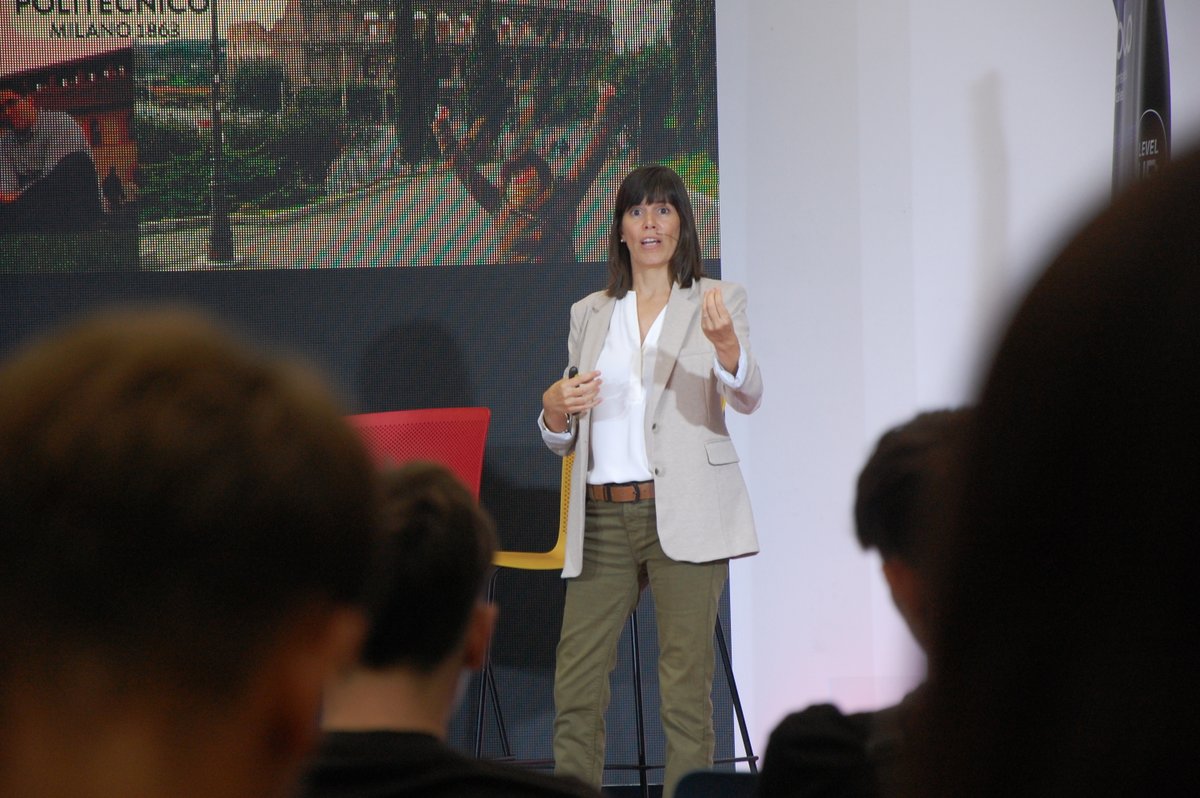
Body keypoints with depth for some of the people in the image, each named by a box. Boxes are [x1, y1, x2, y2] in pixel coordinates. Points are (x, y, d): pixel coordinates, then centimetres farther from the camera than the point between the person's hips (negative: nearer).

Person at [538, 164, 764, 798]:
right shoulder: (589, 314, 15)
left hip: (683, 515, -4)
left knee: (685, 686, -4)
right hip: (603, 519, 4)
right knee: (575, 684, 0)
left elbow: (747, 398, -14)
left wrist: (725, 344, -35)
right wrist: (556, 408, -5)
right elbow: (563, 440, 19)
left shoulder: (719, 302, 3)